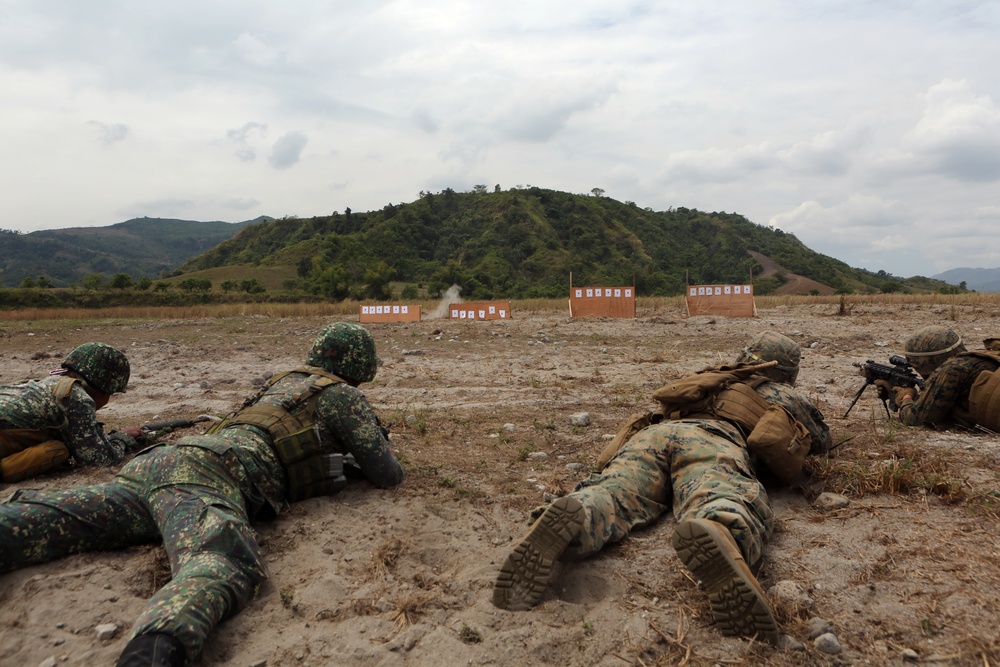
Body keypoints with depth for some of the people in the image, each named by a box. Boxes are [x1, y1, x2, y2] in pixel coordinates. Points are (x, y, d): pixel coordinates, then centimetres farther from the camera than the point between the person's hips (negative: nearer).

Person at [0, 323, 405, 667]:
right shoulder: (342, 395, 11)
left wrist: (342, 460, 51)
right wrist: (388, 463, 34)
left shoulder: (286, 380, 33)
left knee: (37, 521, -1)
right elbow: (387, 475, 12)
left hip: (157, 463, 9)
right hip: (206, 471, -8)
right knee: (227, 565, -34)